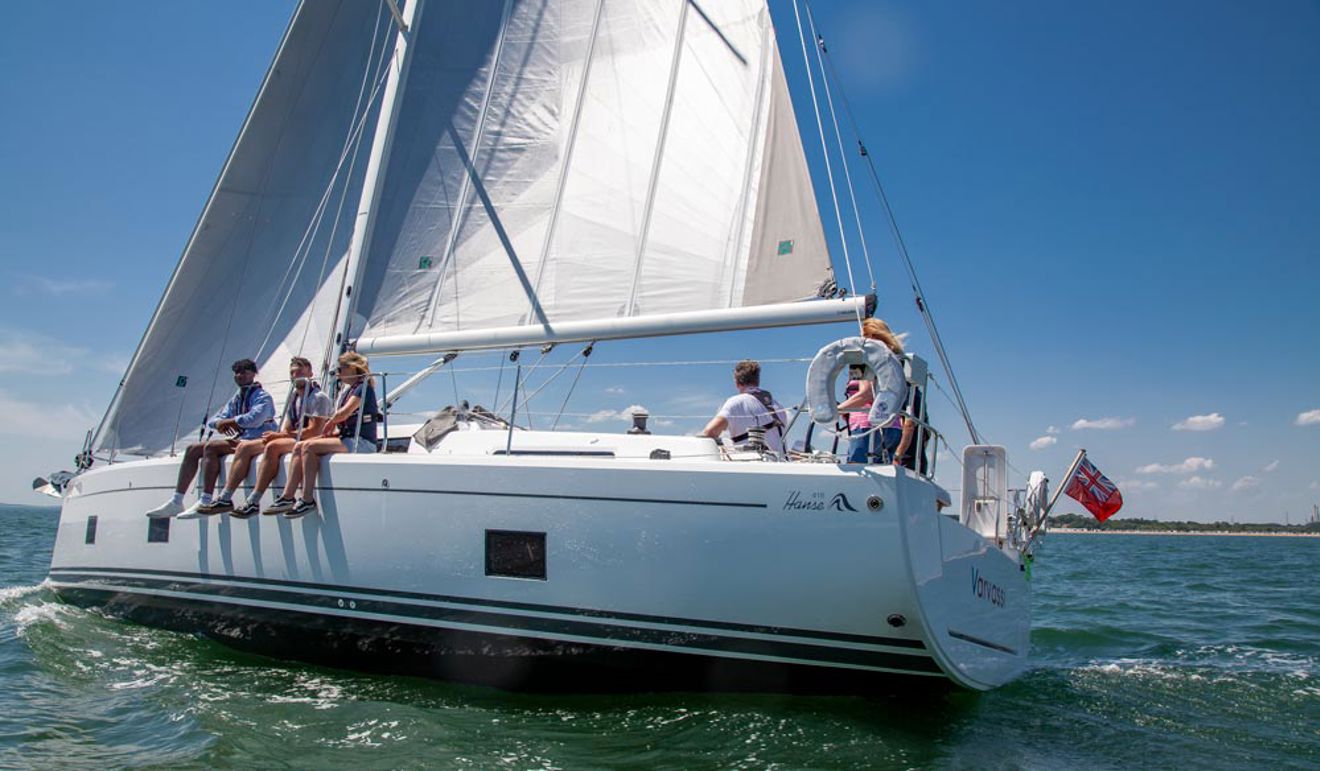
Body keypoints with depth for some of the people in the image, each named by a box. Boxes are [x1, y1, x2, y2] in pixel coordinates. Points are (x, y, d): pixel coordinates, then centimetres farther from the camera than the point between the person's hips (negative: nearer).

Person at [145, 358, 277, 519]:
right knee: (192, 449, -1)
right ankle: (176, 502, -4)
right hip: (237, 439, 9)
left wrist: (229, 421, -11)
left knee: (210, 447, -28)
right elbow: (212, 421, 18)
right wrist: (218, 423, -7)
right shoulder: (236, 399, 21)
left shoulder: (262, 397, -4)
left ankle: (205, 502, -32)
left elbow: (254, 419, -24)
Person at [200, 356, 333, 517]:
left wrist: (280, 435, -18)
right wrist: (275, 435, -6)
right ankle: (225, 498, -9)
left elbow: (314, 430, -18)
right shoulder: (293, 396, 21)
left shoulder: (319, 397, -7)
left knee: (273, 447, -35)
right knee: (244, 447, -3)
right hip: (294, 438, 9)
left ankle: (253, 502, -35)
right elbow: (287, 428, 19)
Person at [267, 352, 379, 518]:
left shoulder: (363, 387, -6)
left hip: (362, 442, -9)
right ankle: (287, 497, -12)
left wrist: (330, 422, 0)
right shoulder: (347, 389, 23)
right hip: (347, 438, 9)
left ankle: (308, 500, -21)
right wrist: (331, 432, 2)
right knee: (299, 446, -5)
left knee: (309, 447, -22)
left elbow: (343, 413, -19)